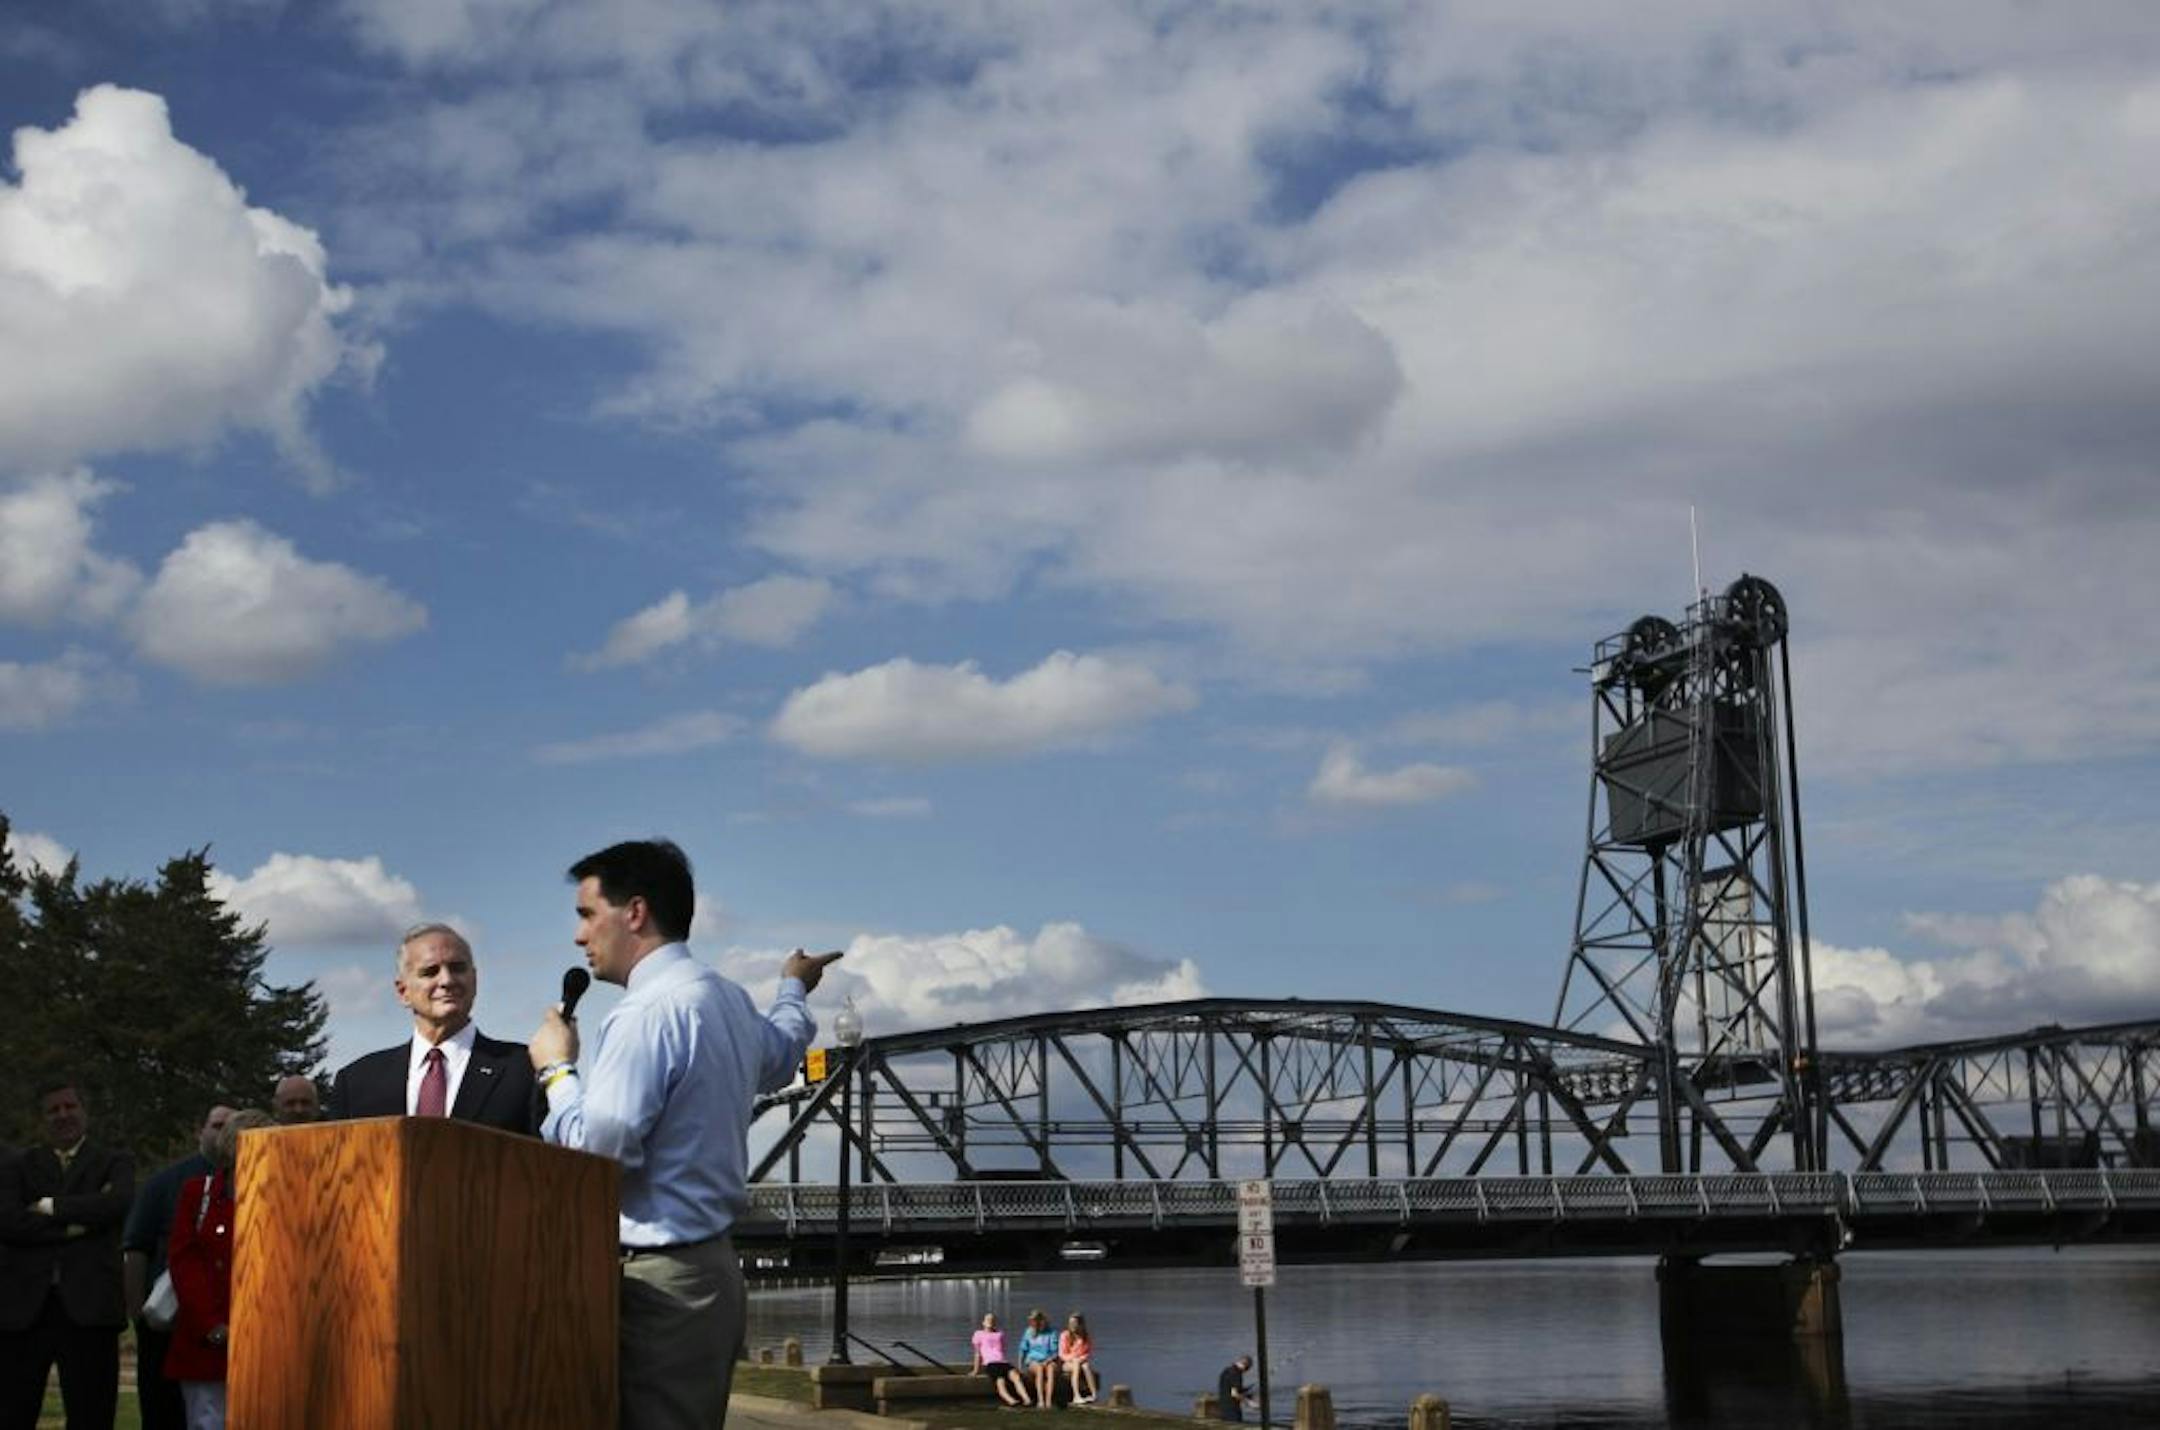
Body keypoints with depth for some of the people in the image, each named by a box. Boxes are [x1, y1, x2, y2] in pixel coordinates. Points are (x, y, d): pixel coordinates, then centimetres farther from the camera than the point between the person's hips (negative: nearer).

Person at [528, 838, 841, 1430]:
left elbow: (597, 1150, -21)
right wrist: (793, 988, 54)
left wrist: (557, 1069, -5)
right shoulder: (729, 1000, 12)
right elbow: (779, 1059, 35)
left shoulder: (648, 1012, -17)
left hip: (659, 1279, -10)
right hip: (709, 1264, 10)